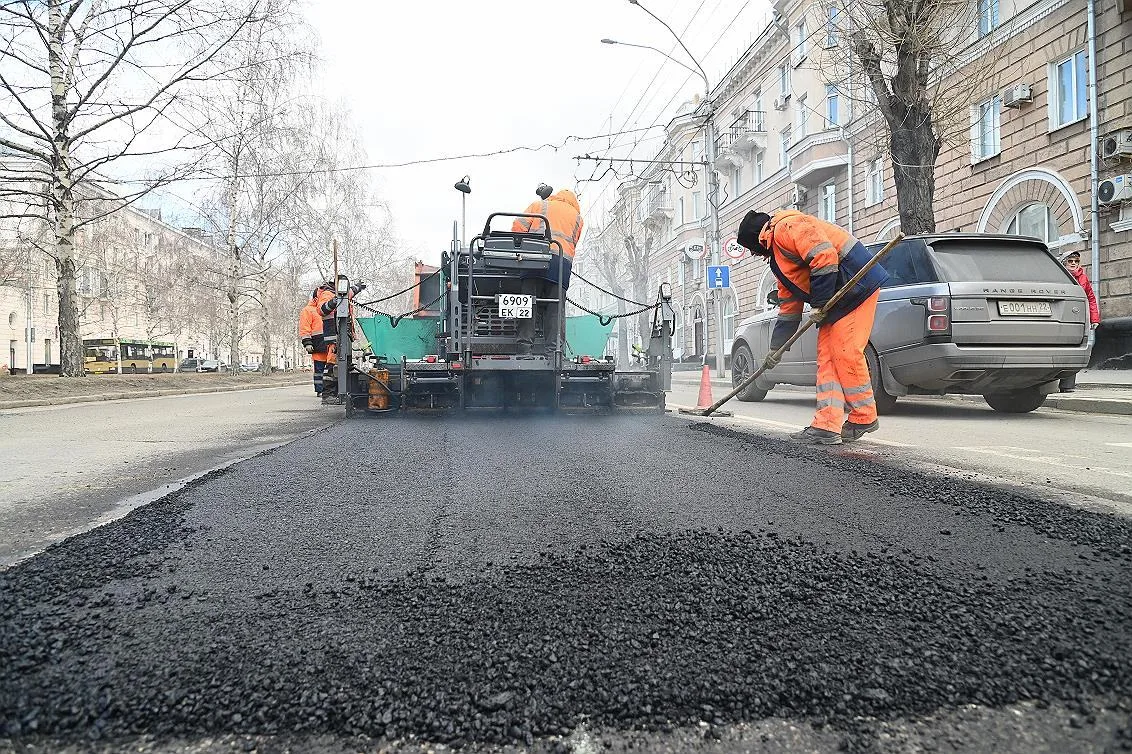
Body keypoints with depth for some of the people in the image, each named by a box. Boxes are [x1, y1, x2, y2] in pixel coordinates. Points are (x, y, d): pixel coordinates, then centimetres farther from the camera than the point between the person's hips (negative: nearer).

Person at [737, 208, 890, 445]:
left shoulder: (787, 227, -9)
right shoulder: (778, 260, 22)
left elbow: (825, 256, -23)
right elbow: (789, 306, 25)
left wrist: (820, 303, -16)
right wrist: (776, 348, 24)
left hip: (858, 287, -10)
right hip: (834, 301, 10)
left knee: (846, 355, -10)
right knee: (827, 359, 1)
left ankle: (864, 418, 4)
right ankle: (827, 426, -1)